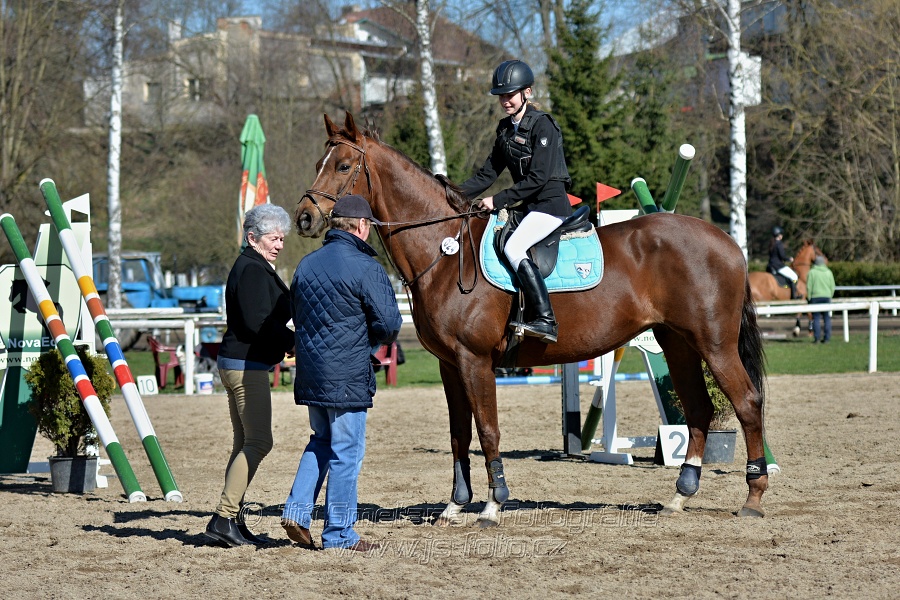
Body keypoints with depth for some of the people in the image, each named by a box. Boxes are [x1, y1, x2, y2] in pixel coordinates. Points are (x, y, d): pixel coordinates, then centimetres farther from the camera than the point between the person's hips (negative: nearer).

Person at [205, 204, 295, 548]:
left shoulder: (254, 268, 18)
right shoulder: (252, 270, -14)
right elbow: (258, 323, -23)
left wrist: (284, 342, 9)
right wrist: (292, 342, -11)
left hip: (237, 364, 11)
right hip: (246, 365, -11)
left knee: (245, 443, 12)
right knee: (258, 442, -10)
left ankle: (232, 520, 13)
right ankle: (224, 518, -12)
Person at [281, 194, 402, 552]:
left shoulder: (306, 264, 10)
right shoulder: (365, 267, -13)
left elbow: (295, 312, 19)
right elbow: (390, 323, -14)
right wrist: (376, 339, 8)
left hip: (309, 372, 7)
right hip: (347, 376, -7)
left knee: (322, 441, 22)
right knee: (346, 452, 1)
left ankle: (297, 510, 11)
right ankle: (339, 533, 6)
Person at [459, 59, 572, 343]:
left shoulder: (542, 125, -12)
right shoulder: (506, 129, 13)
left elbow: (537, 178, -19)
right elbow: (487, 174, 16)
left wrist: (498, 201, -20)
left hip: (550, 204, -9)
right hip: (526, 206, 9)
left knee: (513, 247, -28)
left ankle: (546, 320, -33)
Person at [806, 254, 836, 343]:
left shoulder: (812, 272, -3)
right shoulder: (829, 272, 7)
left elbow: (809, 287, -6)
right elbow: (832, 287, 7)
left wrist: (809, 297, 2)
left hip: (815, 297, -3)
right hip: (827, 297, 3)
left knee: (816, 318, -1)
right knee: (827, 318, 6)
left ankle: (817, 337, -5)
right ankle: (826, 338, 6)